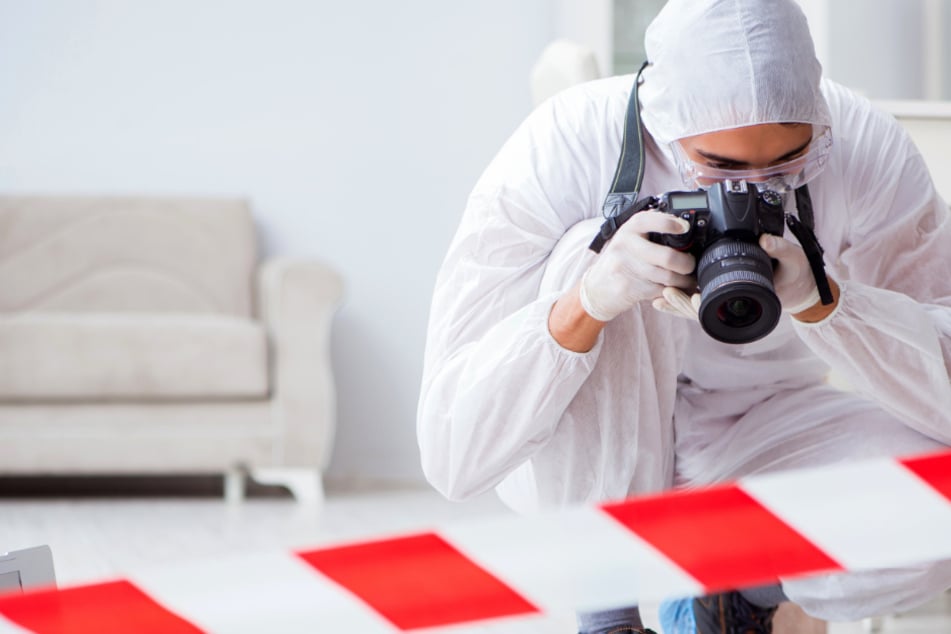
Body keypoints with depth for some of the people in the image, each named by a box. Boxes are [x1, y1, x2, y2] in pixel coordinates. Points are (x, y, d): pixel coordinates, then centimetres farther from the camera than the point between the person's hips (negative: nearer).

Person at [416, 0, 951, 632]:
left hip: (758, 433, 2)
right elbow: (450, 459, -30)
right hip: (589, 464, -2)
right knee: (592, 250, -32)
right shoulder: (561, 150, -27)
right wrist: (584, 304, -46)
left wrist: (821, 299, -39)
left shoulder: (868, 148, -21)